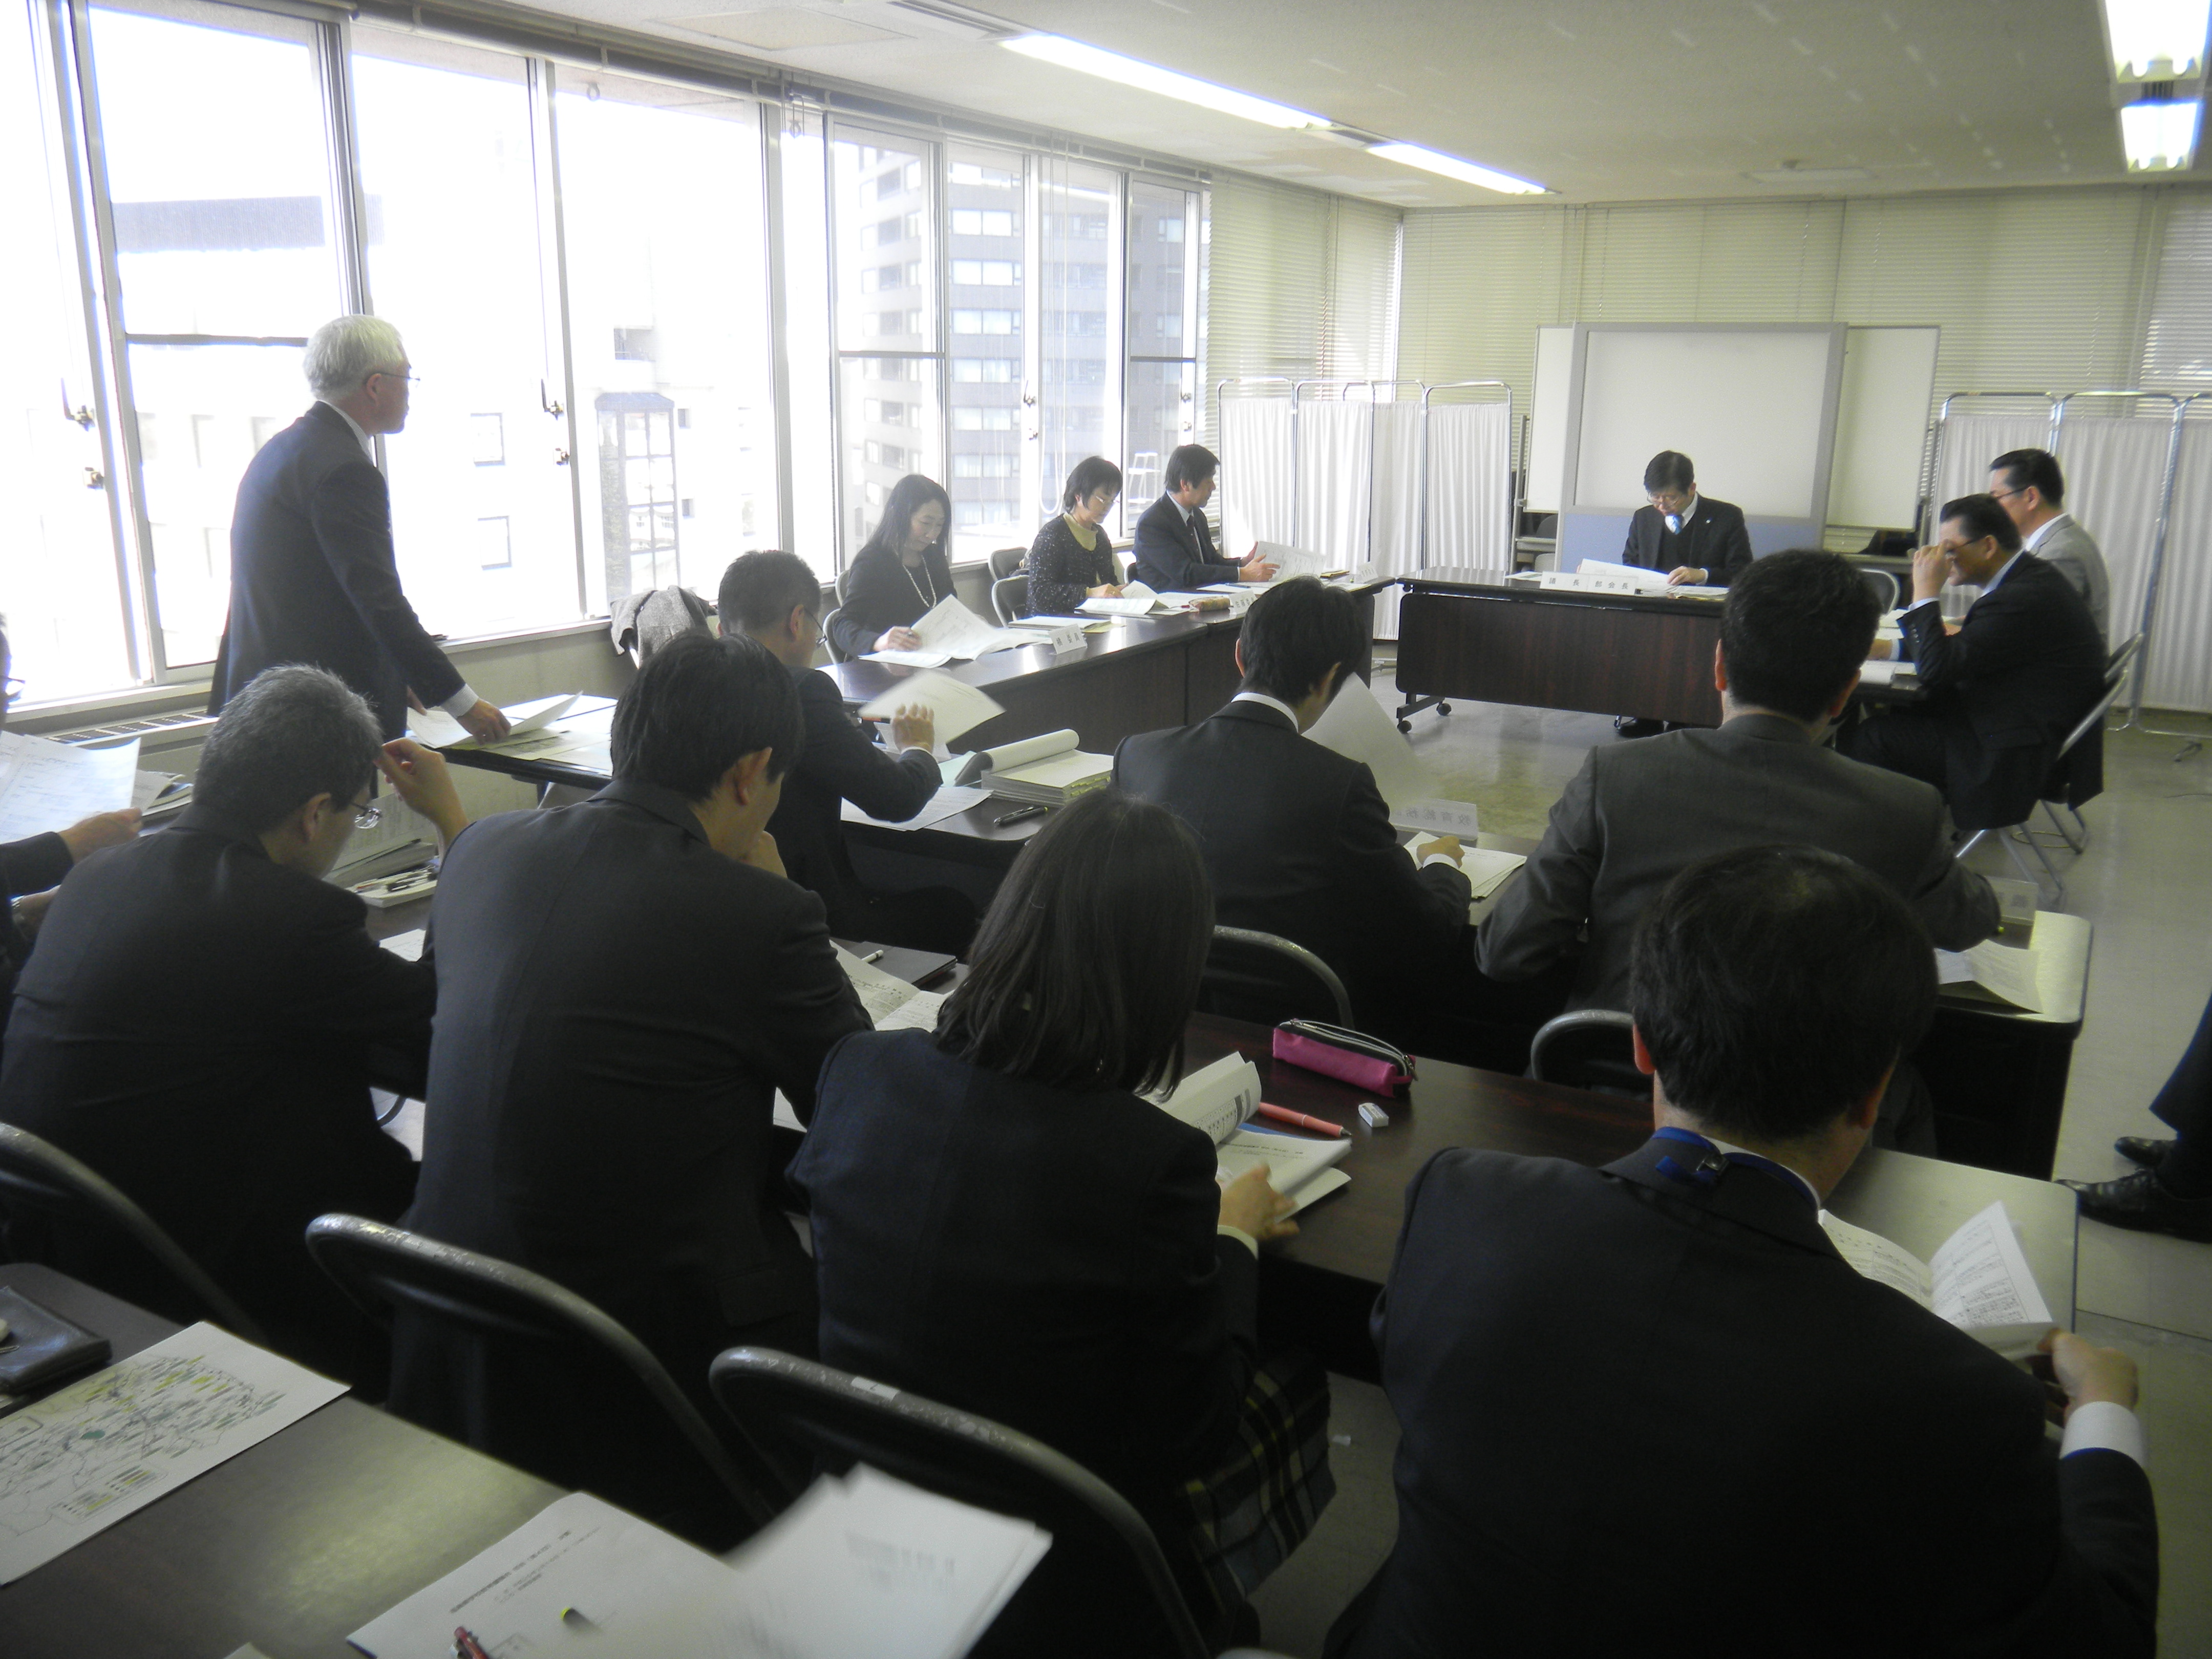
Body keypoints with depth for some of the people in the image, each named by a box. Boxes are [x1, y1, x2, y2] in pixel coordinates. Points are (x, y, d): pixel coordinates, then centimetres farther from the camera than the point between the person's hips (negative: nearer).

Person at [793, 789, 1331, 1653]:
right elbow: (1189, 1431, -14)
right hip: (1057, 1586, -5)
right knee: (1290, 1385, 21)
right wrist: (1233, 1237, 0)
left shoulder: (859, 1070, -14)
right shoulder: (1152, 1161, -28)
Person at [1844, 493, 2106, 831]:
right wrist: (1890, 647, 7)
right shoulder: (2027, 578, 10)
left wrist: (1926, 592, -16)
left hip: (2021, 757, -11)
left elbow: (1936, 670, -24)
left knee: (1863, 739, -16)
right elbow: (1961, 650, 19)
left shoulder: (2022, 598, -24)